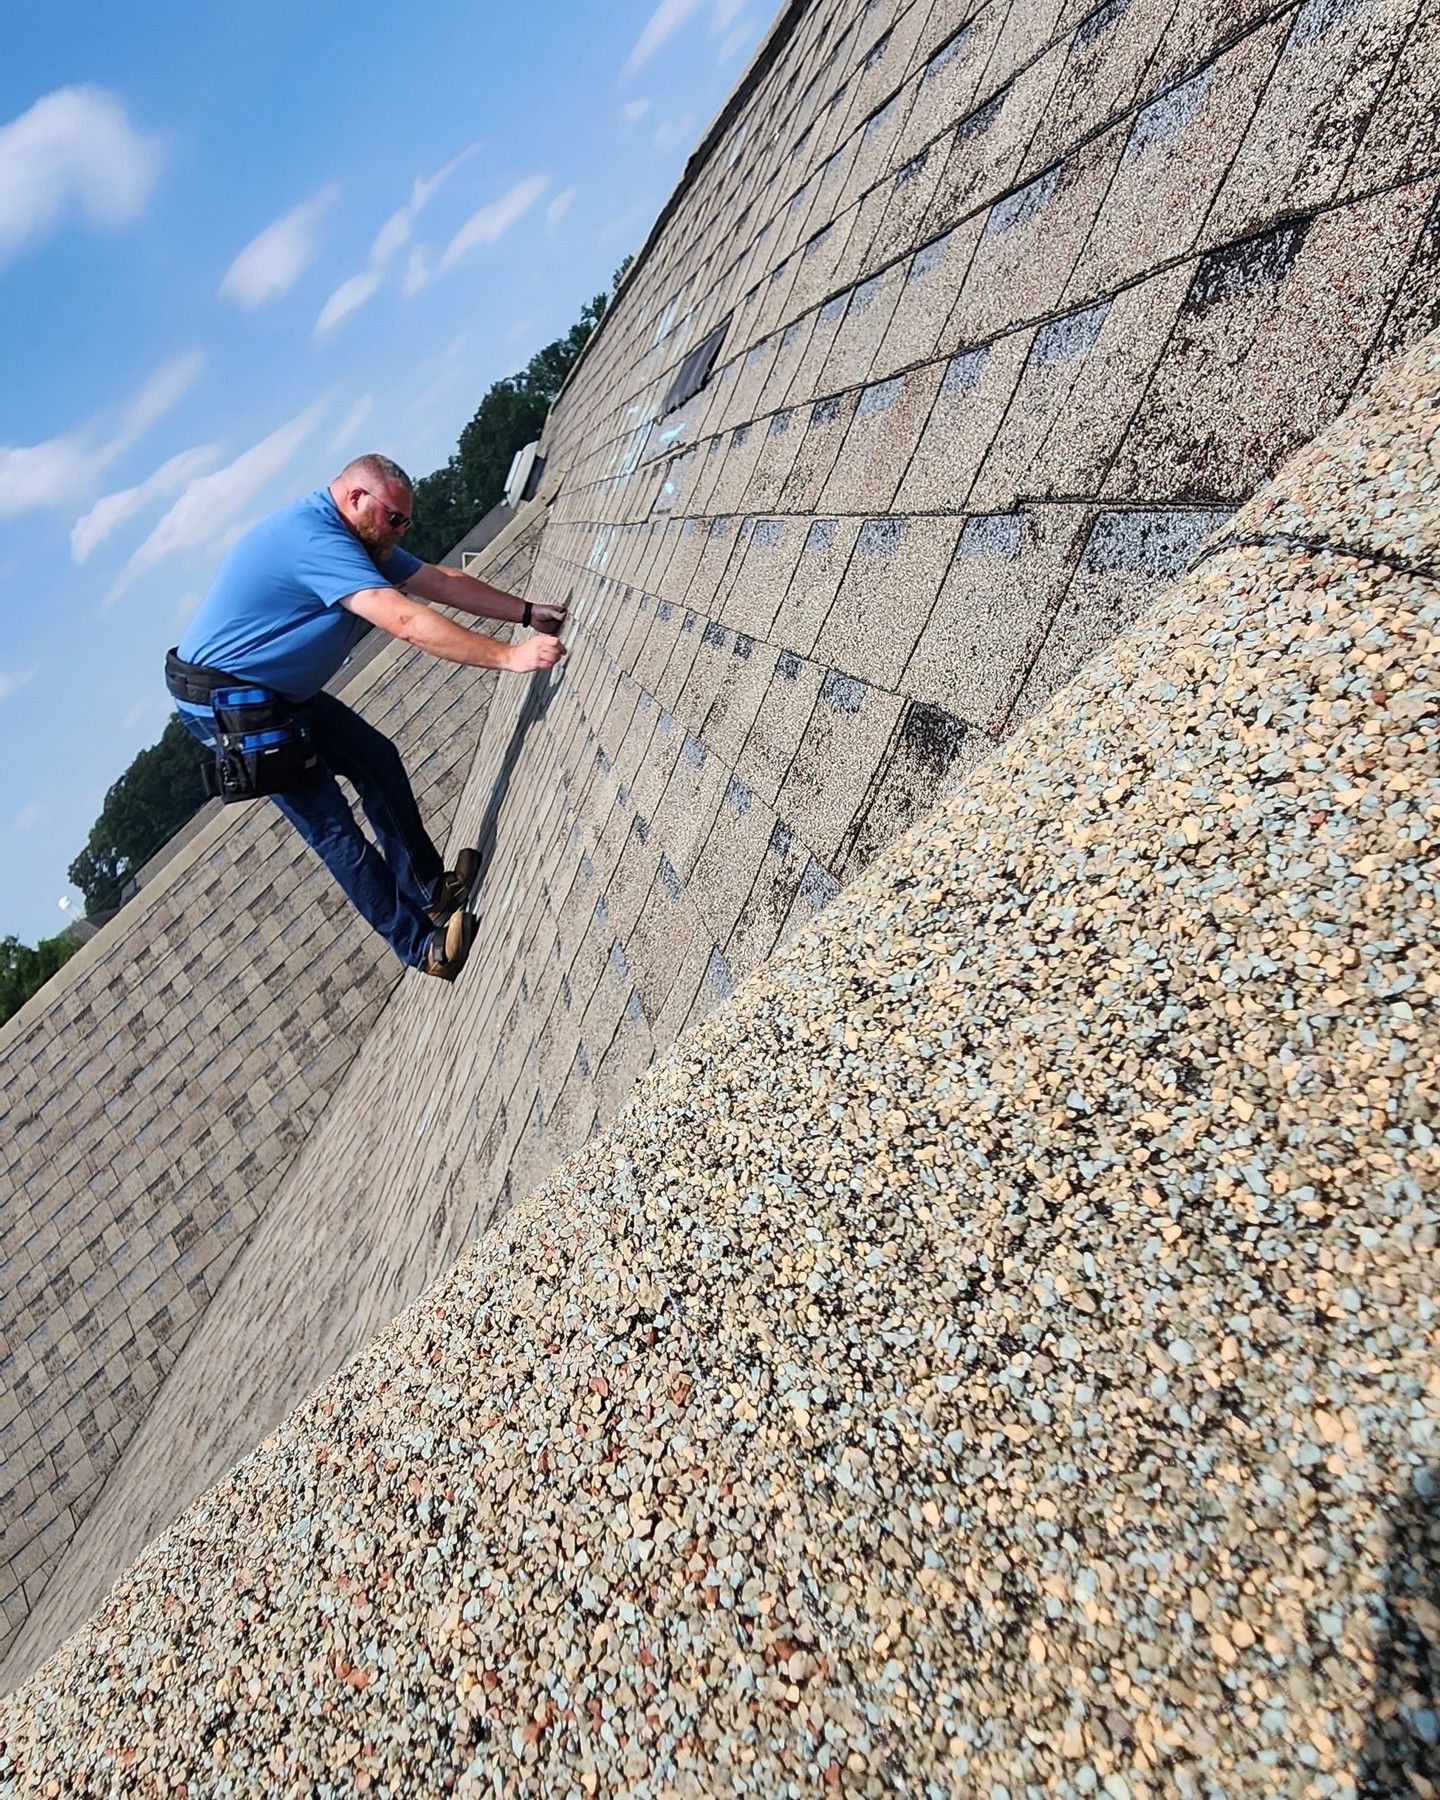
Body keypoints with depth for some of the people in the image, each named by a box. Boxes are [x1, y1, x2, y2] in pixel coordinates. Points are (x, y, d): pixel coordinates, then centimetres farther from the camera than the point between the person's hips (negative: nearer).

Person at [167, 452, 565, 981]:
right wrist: (510, 657, -35)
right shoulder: (313, 538, -27)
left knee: (378, 759, 10)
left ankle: (430, 890, 18)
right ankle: (421, 947, -1)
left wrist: (528, 613, 0)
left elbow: (440, 581, 7)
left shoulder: (362, 541, 6)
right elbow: (406, 621, -35)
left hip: (284, 693, 10)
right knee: (331, 828, -7)